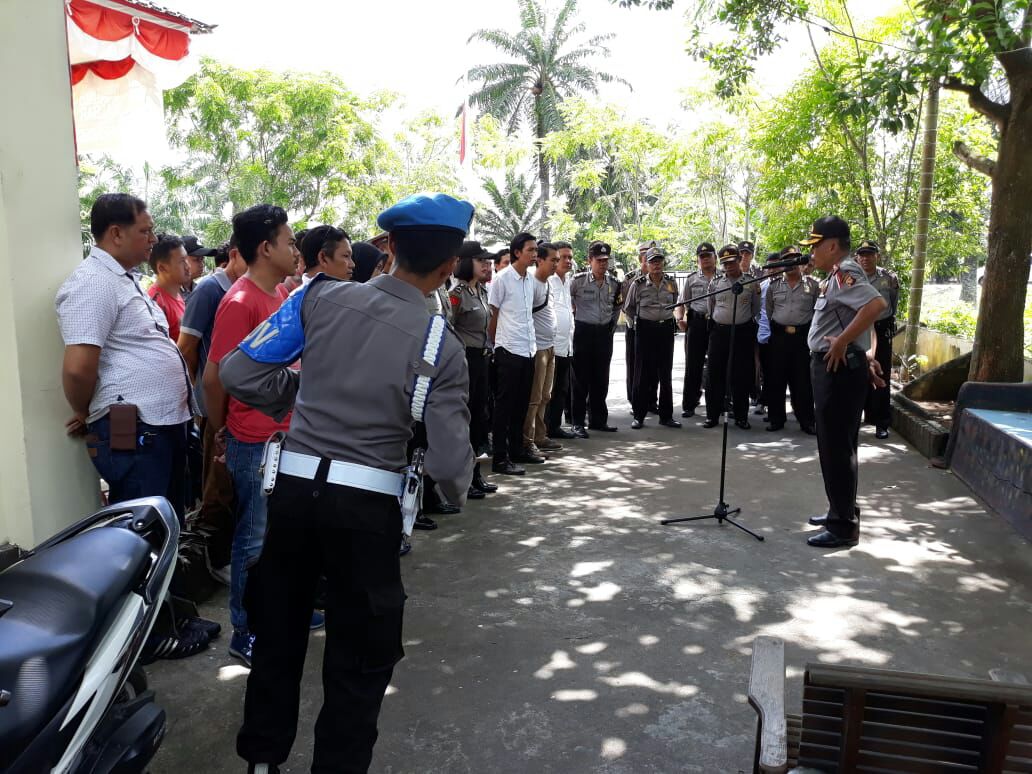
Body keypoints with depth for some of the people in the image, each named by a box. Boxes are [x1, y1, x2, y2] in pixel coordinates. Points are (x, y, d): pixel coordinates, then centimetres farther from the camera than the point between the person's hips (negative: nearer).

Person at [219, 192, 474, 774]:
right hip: (367, 504, -3)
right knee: (361, 653, 16)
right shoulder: (442, 347, -10)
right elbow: (449, 462, -13)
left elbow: (240, 373, -2)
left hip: (295, 486, 4)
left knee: (279, 631, 24)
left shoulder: (322, 297, -4)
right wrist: (460, 488, 10)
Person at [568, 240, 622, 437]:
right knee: (581, 380, -1)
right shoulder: (578, 281, -9)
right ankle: (578, 422, 5)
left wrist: (612, 325, 14)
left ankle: (599, 420, 21)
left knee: (601, 379, 10)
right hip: (583, 332, -5)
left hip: (604, 334, 5)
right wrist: (570, 324, -1)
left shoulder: (614, 284, 6)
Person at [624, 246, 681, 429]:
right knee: (642, 374, 0)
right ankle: (639, 415, 8)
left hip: (666, 330, 3)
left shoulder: (672, 282, 5)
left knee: (666, 373, 7)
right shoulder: (638, 284, -3)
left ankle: (666, 415, 15)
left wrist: (670, 320, 15)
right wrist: (638, 323, 9)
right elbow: (628, 308, 8)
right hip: (645, 330, -3)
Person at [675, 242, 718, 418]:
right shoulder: (691, 279, 12)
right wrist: (679, 318, -6)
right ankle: (689, 405, 6)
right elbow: (681, 303, 13)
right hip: (696, 323, 1)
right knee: (693, 364, 1)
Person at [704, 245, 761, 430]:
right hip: (719, 332, 1)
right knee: (716, 374, 3)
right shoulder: (715, 283, 6)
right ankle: (712, 415, 11)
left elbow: (756, 310, 12)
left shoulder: (751, 283, 3)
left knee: (741, 376, 3)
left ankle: (741, 417, 14)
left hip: (743, 333, -1)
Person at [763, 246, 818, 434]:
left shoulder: (812, 284, 3)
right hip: (779, 336, 1)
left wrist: (811, 332, 5)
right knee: (776, 379, 3)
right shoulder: (773, 285, 7)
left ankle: (806, 421, 10)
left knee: (803, 380, 2)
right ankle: (776, 419, 13)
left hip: (804, 337, -1)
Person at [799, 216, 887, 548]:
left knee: (836, 448, -5)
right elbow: (862, 321, 22)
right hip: (835, 367, 11)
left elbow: (876, 305, -32)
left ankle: (844, 527, 3)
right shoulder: (839, 275, 16)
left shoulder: (844, 273, -15)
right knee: (836, 446, 18)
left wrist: (842, 342, -27)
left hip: (839, 369, -11)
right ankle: (841, 511, 31)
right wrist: (867, 357, 17)